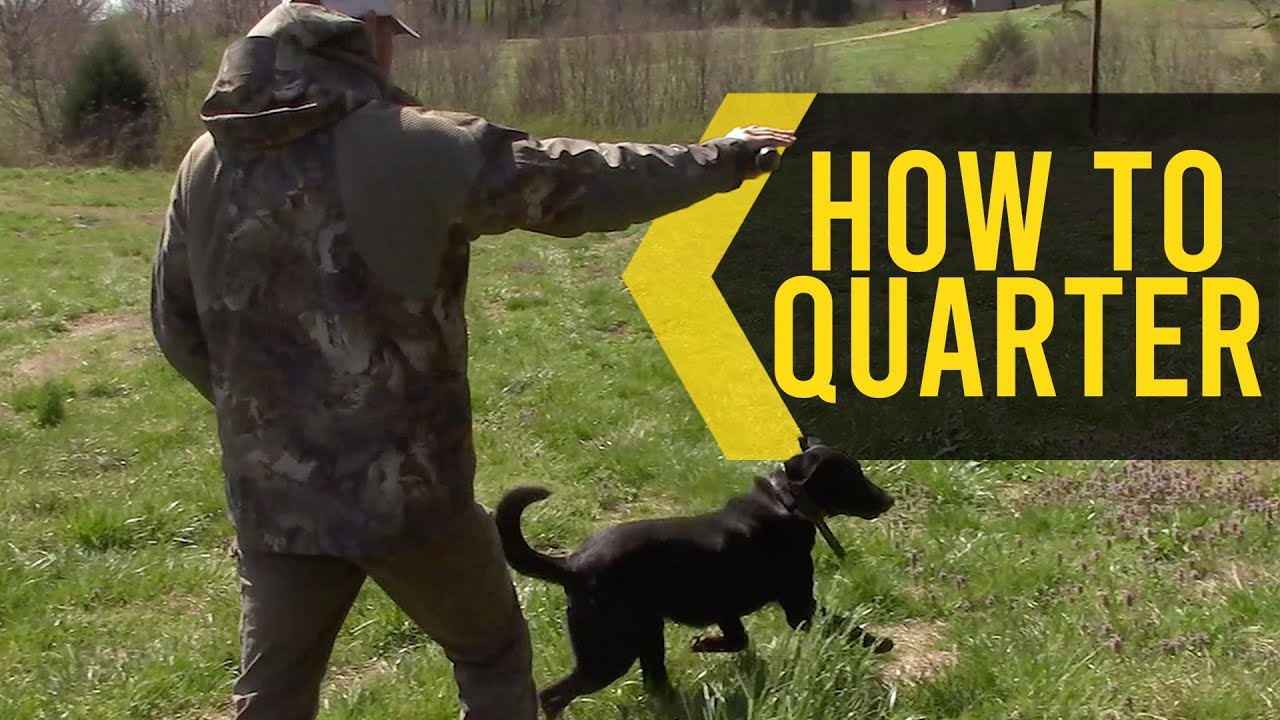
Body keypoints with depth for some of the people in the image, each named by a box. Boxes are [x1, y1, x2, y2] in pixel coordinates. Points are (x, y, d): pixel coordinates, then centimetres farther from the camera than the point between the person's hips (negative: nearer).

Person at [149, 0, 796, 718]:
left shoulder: (206, 164, 1)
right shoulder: (416, 147, -15)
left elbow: (176, 325, 11)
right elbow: (584, 180, -7)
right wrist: (724, 157, 7)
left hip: (272, 495, 5)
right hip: (404, 487, -4)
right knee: (494, 657, 19)